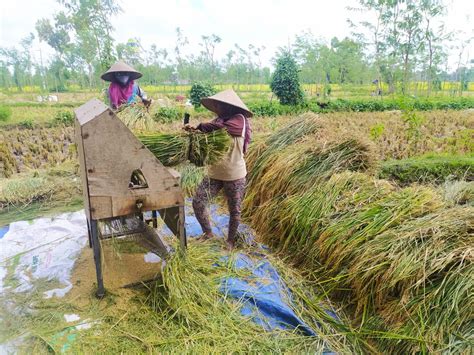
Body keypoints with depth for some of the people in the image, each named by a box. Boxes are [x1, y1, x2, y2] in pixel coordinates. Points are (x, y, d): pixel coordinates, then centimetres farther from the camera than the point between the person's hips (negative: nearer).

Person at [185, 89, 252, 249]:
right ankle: (208, 233, 25)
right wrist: (194, 130, -22)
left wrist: (198, 127, -22)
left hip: (234, 176, -6)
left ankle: (231, 240, 32)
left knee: (234, 210, 9)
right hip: (214, 173, 6)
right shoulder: (219, 120, 5)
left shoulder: (239, 120, -17)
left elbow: (221, 128, -35)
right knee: (198, 202, 2)